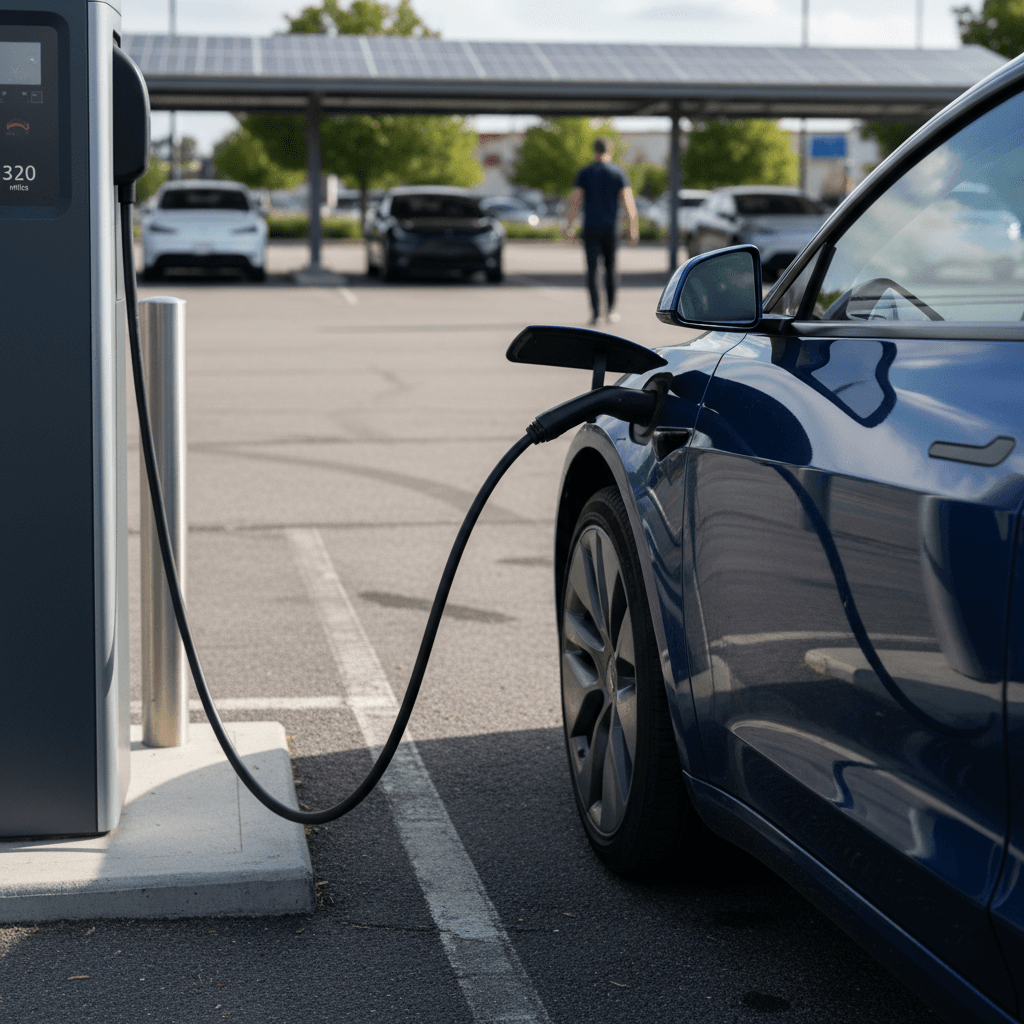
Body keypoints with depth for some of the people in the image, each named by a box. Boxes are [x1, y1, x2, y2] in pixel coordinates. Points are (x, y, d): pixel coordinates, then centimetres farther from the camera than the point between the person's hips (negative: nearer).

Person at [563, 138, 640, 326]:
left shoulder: (584, 173, 1)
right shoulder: (619, 173, 1)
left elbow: (574, 201, -6)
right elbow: (628, 201, -5)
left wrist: (569, 228, -2)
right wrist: (634, 229, -3)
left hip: (591, 229, -1)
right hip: (611, 227, 1)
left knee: (592, 270, 1)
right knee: (610, 268, 16)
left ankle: (596, 313, -7)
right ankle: (611, 310, 13)